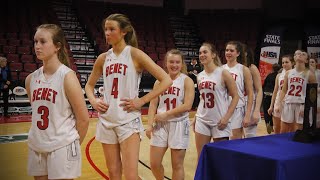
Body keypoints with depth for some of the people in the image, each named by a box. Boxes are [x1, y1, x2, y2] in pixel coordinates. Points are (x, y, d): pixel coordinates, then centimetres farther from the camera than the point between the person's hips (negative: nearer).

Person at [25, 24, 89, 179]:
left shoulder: (67, 77, -13)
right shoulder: (31, 79, 3)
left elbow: (83, 119, -9)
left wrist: (73, 144, 0)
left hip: (62, 148, -5)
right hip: (36, 147, 6)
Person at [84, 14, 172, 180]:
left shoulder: (135, 54, -7)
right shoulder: (103, 58, 7)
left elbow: (166, 80, -11)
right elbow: (89, 85, 22)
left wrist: (141, 101, -13)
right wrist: (93, 101, 3)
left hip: (128, 120, -5)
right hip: (106, 121, 5)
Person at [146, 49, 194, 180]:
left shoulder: (187, 81, -4)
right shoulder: (159, 81, 7)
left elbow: (187, 106, -15)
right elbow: (153, 104, 6)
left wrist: (166, 114, -16)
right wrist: (150, 125, -4)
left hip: (179, 125, -4)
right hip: (161, 125, 4)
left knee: (177, 165, 4)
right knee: (154, 163, 5)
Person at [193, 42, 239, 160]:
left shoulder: (223, 73, -9)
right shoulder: (200, 76, 8)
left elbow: (235, 96, -8)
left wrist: (226, 117, -16)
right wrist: (196, 118, 13)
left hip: (219, 121, -5)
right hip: (202, 120, 5)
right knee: (201, 157, 8)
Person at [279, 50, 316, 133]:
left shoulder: (309, 74, 0)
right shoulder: (288, 73, 9)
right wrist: (280, 103, 2)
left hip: (302, 104, -3)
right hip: (288, 103, 3)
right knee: (283, 132, 6)